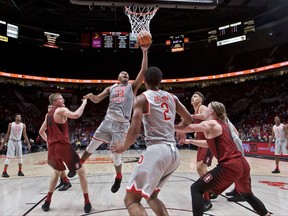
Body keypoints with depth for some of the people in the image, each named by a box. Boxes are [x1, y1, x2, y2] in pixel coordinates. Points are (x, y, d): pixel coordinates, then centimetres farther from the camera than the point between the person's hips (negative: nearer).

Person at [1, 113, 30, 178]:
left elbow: (25, 135, 6)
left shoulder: (23, 125, 4)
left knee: (20, 157, 5)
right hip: (11, 141, -2)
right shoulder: (11, 124, 1)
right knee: (8, 156, -7)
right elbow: (7, 134, 5)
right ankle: (4, 172, -5)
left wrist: (28, 143, -1)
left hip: (18, 141, 3)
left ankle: (20, 171, 15)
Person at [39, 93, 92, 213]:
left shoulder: (48, 114, 19)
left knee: (57, 172, 29)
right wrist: (84, 103, -12)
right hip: (64, 146, -7)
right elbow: (76, 115, -24)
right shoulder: (61, 110, -6)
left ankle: (47, 202, 27)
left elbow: (41, 131, 25)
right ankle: (87, 203, 2)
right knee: (81, 172, 4)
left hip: (52, 148, 8)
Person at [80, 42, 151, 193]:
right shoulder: (111, 88, 14)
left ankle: (118, 177, 25)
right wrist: (91, 96, -15)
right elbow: (97, 100, 9)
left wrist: (145, 52, -12)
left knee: (115, 153, -1)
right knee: (92, 145, 10)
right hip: (108, 121, 3)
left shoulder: (132, 87, 5)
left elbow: (143, 71, -6)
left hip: (121, 125, -3)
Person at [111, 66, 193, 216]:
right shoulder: (172, 97, 17)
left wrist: (124, 147, 8)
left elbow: (135, 130, -11)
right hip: (174, 152, 7)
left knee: (131, 199, 0)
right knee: (151, 195, 25)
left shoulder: (142, 98, -1)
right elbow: (189, 120, 25)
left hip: (157, 150, -7)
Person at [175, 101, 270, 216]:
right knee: (247, 194, 34)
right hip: (242, 164, 9)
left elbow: (187, 128, -9)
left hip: (229, 167, -9)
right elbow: (209, 143, 30)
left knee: (195, 189, -2)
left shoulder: (209, 124, -4)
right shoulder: (223, 124, 20)